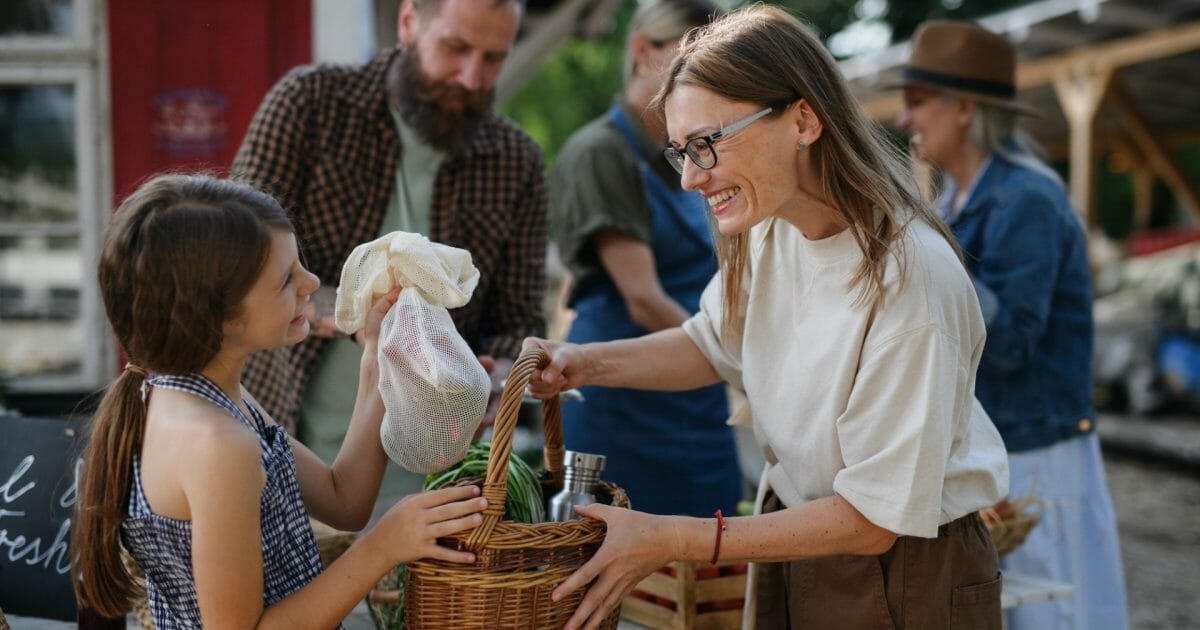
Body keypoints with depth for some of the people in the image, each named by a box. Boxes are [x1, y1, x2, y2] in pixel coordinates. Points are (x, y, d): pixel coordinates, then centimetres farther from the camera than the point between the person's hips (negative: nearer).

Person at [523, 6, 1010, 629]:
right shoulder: (768, 228, -7)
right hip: (796, 542, 6)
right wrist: (585, 363, -4)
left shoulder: (909, 278, -29)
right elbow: (712, 344, 14)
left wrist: (674, 541, -23)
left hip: (905, 577, -6)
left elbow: (872, 520, -23)